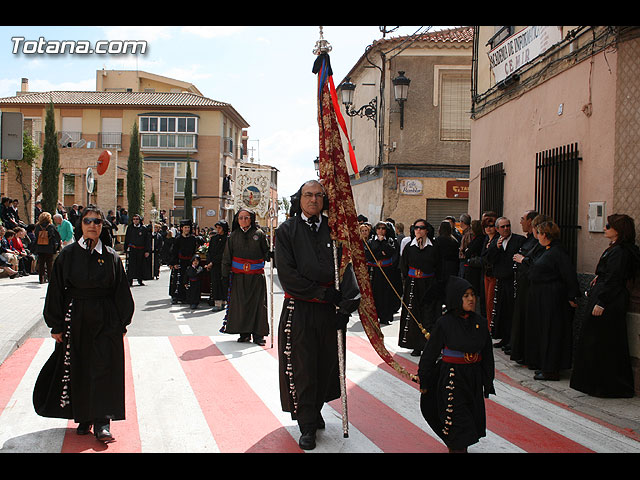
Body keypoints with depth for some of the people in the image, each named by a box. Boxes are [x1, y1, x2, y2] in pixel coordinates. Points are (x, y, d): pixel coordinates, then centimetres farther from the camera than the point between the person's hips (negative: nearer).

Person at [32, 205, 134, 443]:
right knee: (78, 370, 8)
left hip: (105, 320, -1)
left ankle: (102, 423, -2)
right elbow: (56, 291, 2)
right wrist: (56, 325, -2)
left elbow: (121, 292, 5)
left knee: (103, 369, -4)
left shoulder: (110, 256, 2)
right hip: (75, 319, 1)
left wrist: (121, 324, 1)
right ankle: (83, 417, 22)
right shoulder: (68, 254, 1)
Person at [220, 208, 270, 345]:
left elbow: (266, 250, 3)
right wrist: (225, 275, 6)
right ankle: (244, 333, 11)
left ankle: (258, 334, 4)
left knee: (257, 304, -2)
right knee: (241, 304, 1)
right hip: (238, 276, 1)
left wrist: (270, 256, -20)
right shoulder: (234, 236, 8)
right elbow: (227, 256, 10)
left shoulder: (259, 234, 4)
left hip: (256, 276, -1)